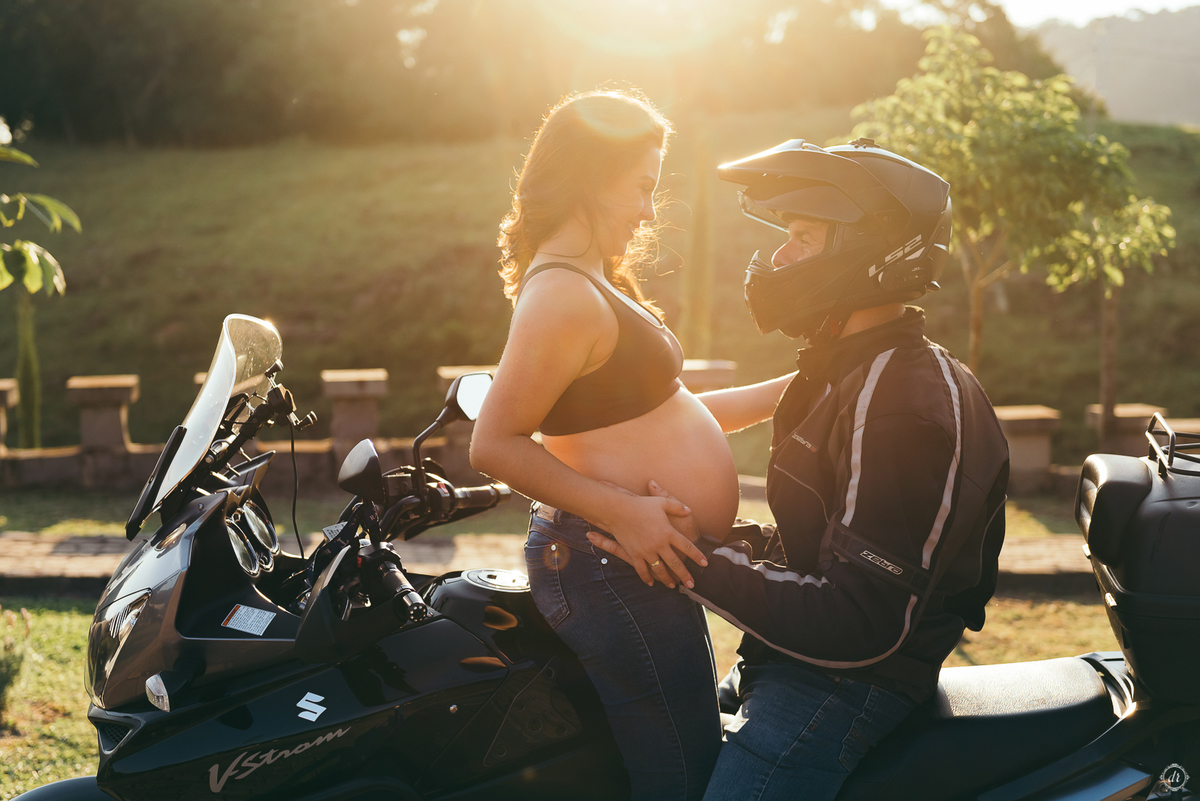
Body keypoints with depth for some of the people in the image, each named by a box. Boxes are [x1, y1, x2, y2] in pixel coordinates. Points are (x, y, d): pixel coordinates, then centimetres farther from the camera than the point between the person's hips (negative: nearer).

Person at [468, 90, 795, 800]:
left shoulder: (595, 283, 16)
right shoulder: (565, 296, -18)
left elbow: (659, 415, 20)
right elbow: (494, 444, -22)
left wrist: (789, 388, 16)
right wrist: (622, 511, -26)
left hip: (643, 562, 11)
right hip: (615, 573, -11)